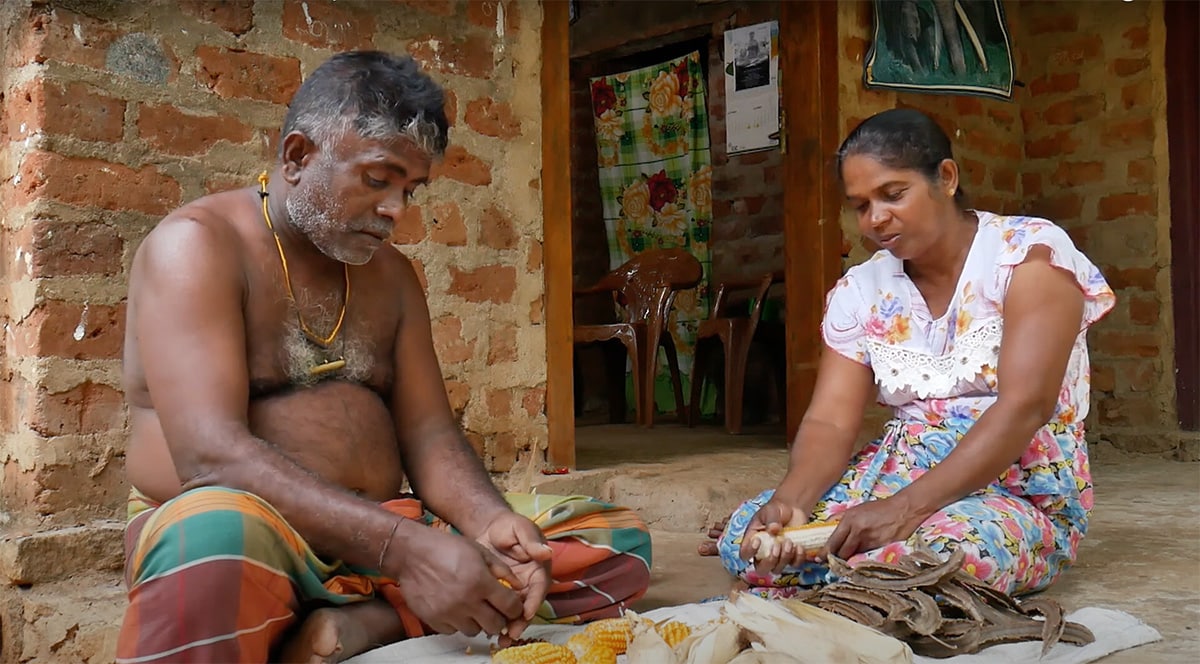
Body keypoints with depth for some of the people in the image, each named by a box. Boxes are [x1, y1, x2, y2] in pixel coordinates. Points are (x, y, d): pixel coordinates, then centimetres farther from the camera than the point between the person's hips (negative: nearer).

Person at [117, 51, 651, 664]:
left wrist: (490, 520, -15)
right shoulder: (197, 245, -6)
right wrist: (405, 548, -30)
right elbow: (209, 453, -20)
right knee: (218, 541, -43)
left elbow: (428, 434, 9)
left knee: (618, 545, -9)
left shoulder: (391, 275, 15)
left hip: (382, 537, 8)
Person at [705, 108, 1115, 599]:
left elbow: (1024, 406, -20)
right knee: (749, 534, -20)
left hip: (1023, 491, -4)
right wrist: (791, 499, -25)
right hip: (897, 475, 4)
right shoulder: (859, 291, 6)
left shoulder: (1030, 252, -9)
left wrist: (905, 507, -30)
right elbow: (830, 422, -2)